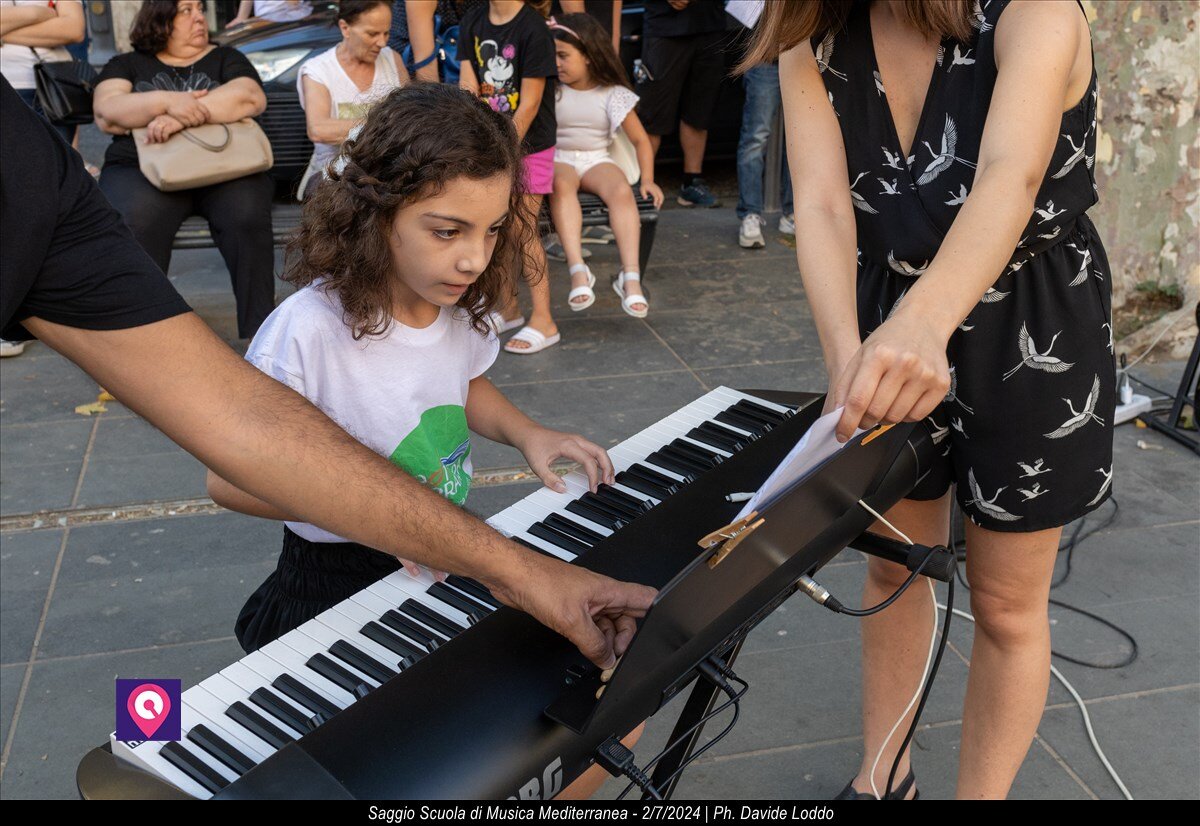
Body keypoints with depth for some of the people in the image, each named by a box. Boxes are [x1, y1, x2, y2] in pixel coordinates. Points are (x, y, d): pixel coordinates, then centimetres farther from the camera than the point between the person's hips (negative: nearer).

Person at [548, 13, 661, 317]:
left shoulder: (612, 94, 2)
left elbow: (640, 139, 4)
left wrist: (647, 179, -6)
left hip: (597, 160, 0)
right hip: (558, 159, 0)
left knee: (622, 190, -35)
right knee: (561, 185, -39)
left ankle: (631, 277, -43)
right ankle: (578, 271, -49)